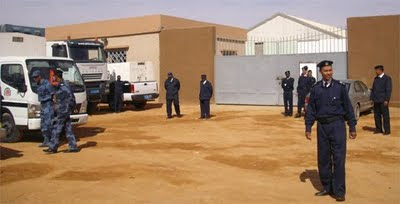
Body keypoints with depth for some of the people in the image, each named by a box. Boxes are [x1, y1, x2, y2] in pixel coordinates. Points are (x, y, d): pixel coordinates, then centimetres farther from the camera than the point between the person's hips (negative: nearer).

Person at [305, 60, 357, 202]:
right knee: (323, 158, 8)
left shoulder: (340, 87, 0)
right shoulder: (315, 89, 4)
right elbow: (311, 109, 8)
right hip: (322, 126, 2)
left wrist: (352, 127, 1)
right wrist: (308, 127, 4)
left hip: (337, 124, -2)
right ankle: (327, 188, 22)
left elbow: (348, 107, 2)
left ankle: (339, 191, 4)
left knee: (338, 158, -4)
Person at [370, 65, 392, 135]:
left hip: (383, 100, -6)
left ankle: (387, 130, 5)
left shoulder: (387, 78, -5)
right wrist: (372, 98, 9)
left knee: (385, 115, -1)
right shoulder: (375, 78, 14)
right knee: (377, 115, 7)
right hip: (376, 100, 6)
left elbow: (388, 90, -10)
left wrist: (386, 100, -15)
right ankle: (378, 129, 15)